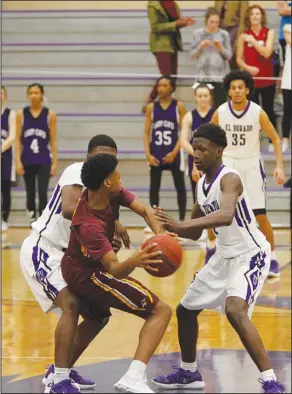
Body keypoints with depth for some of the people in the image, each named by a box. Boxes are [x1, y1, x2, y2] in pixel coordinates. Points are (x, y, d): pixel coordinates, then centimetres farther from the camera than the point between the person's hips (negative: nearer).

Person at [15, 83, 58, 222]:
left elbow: (53, 141, 2)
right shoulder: (21, 114, 2)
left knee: (42, 194, -11)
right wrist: (18, 161, -5)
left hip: (44, 161, -2)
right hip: (27, 161, 2)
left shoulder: (50, 114, 0)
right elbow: (18, 139, 2)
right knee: (30, 194, 8)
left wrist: (55, 162, -2)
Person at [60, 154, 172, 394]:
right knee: (161, 311, -13)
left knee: (98, 318, 36)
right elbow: (114, 269, -42)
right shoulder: (89, 226, -36)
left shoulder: (112, 194, -14)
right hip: (88, 275, -9)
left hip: (78, 268, 9)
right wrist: (134, 262, -63)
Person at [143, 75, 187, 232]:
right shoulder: (152, 107, 5)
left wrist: (174, 152, -14)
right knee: (154, 187, 6)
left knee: (180, 187, 2)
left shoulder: (179, 106, -2)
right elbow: (146, 132, 6)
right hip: (156, 153, 3)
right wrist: (148, 154, -6)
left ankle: (182, 221, 9)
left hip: (173, 153, -3)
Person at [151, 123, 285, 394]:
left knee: (234, 310, -32)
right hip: (224, 256, 10)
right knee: (185, 309, 16)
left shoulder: (229, 179, -23)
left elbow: (226, 215, -44)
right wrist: (171, 226, -8)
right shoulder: (201, 184, 4)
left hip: (250, 255, -10)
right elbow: (195, 233, 13)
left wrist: (180, 225, -49)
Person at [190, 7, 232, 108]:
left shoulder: (224, 34, 1)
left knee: (219, 105, -6)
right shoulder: (198, 33, 3)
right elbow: (192, 55, 5)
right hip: (203, 75, 1)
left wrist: (221, 48, -15)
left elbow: (229, 56, 3)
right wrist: (200, 47, -13)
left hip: (220, 75, -1)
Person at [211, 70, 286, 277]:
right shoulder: (220, 112, -8)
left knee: (260, 215, -4)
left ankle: (272, 259, 9)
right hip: (227, 164, 2)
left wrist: (279, 166, -13)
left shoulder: (258, 112, -12)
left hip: (251, 165, -2)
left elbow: (275, 138, -4)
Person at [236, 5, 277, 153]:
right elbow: (239, 59, 3)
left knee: (269, 110, 5)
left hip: (267, 79, -1)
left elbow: (267, 53, -15)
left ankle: (272, 141, 13)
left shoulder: (269, 33, -1)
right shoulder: (244, 35, 2)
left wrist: (253, 41, -18)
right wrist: (248, 68, -15)